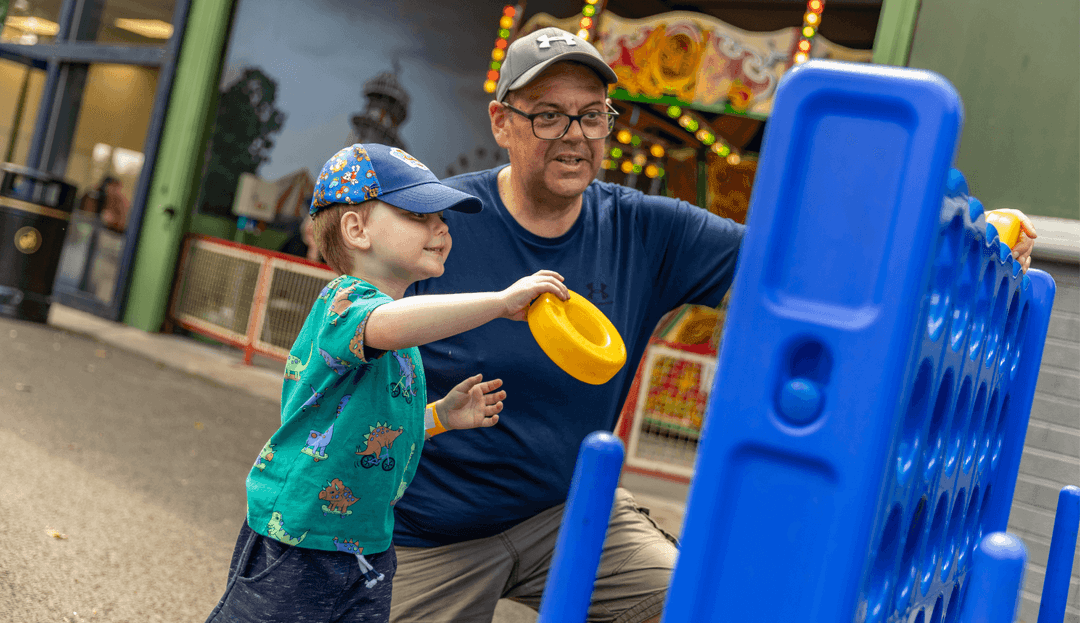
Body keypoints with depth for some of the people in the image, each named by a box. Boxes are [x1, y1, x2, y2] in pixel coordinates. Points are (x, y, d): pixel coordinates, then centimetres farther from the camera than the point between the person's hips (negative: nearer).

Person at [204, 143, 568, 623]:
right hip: (294, 544, -9)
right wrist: (502, 301, -39)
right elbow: (388, 326, -43)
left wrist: (439, 416, 4)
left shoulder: (406, 346, 12)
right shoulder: (345, 299, -18)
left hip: (369, 545, 9)